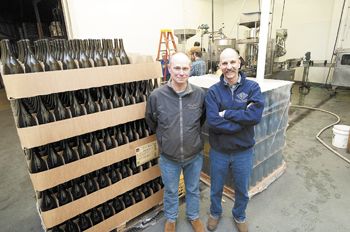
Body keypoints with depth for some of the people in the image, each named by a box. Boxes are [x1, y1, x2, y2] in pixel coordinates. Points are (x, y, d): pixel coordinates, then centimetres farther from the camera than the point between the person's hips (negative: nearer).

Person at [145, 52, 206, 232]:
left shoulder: (200, 94, -13)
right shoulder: (156, 95, -17)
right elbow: (151, 123, 0)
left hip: (194, 155, 1)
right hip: (168, 157, -1)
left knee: (193, 189, 25)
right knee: (170, 191, 23)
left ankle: (193, 216, 54)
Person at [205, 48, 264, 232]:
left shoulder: (252, 87, -9)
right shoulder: (213, 91, -12)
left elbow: (255, 115, -24)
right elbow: (212, 122, -24)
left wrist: (226, 114, -22)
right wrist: (243, 120, -23)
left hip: (243, 151, 1)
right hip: (219, 151, 0)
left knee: (242, 190, 24)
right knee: (216, 188, 23)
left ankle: (239, 216, 54)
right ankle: (215, 213, 53)